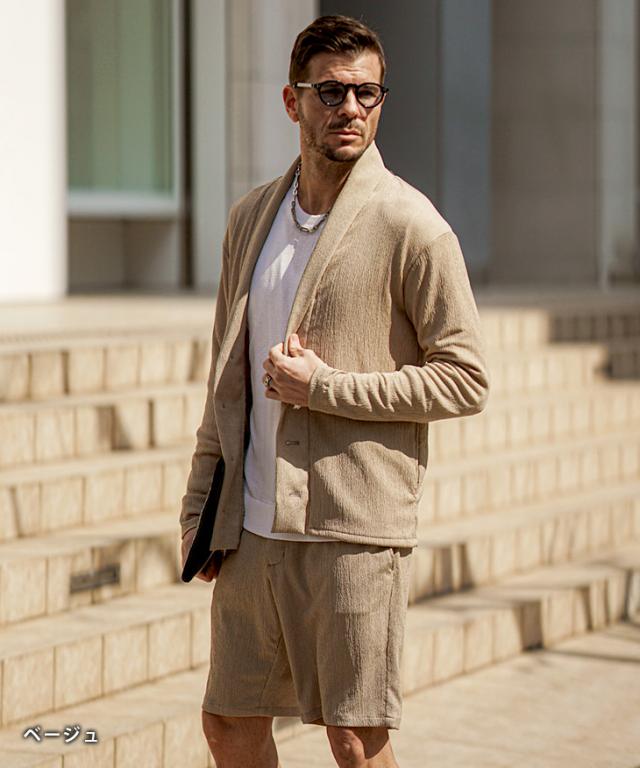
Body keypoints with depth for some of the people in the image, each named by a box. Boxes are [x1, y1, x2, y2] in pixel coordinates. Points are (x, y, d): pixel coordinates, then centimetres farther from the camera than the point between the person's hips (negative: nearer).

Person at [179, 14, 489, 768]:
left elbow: (465, 379, -9)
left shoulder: (411, 229, -8)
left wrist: (323, 386, -15)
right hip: (254, 526, 6)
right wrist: (200, 506, 14)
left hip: (353, 526, -6)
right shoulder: (251, 217, 11)